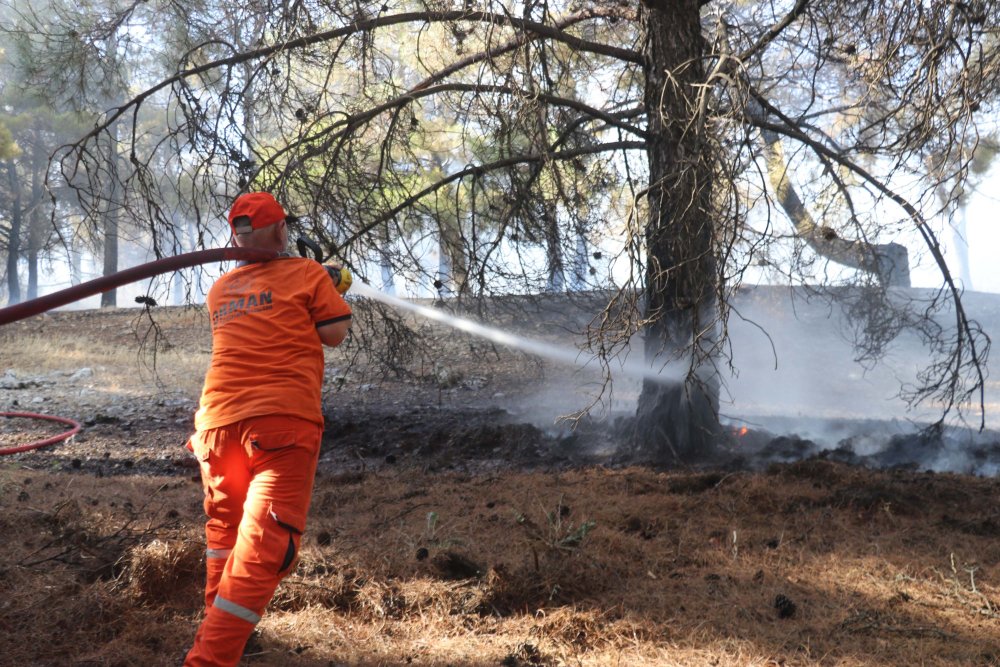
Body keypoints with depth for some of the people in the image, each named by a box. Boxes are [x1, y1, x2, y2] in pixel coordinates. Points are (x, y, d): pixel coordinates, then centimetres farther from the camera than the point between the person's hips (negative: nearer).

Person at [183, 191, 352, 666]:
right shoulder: (307, 273, 3)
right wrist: (328, 288, 21)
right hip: (283, 420, -6)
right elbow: (334, 335, 4)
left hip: (217, 422, 6)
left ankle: (217, 627, 37)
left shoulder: (220, 289, 20)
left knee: (224, 533, 23)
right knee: (265, 549, -8)